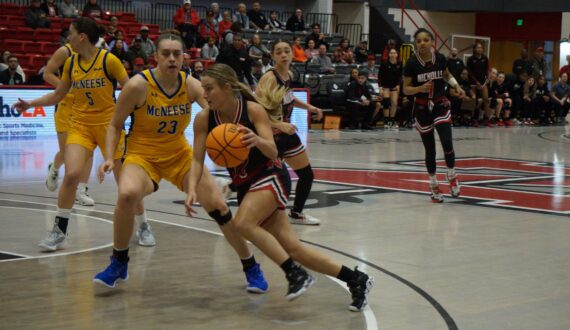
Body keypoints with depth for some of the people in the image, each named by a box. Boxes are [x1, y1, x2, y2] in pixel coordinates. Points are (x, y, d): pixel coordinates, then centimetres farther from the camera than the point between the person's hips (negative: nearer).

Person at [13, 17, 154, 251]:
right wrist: (30, 104, 3)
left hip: (108, 125, -3)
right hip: (80, 124, 3)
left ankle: (143, 227, 22)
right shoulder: (70, 63, 4)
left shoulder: (108, 60, -10)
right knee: (71, 174, -15)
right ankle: (59, 232, -4)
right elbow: (58, 95, 14)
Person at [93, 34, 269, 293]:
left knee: (218, 206, -4)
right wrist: (109, 158, -20)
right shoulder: (138, 85, -17)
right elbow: (115, 126, -6)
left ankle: (251, 267, 16)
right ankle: (119, 264, -10)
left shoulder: (191, 85, -9)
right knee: (127, 194, -34)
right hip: (142, 155, -3)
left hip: (180, 155, 3)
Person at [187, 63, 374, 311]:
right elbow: (197, 160, -8)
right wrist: (192, 189, -25)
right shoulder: (203, 120, -7)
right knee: (292, 248, 1)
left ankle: (296, 273, -20)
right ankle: (356, 280, 11)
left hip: (270, 176, -5)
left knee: (243, 223, -31)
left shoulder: (253, 110, -17)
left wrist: (257, 140, -43)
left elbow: (273, 153, -21)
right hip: (244, 185, 5)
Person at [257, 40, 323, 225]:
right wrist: (279, 125, -41)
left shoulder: (289, 75, 2)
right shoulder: (269, 78, -23)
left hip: (287, 133, 9)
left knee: (307, 175, 20)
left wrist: (307, 107, 12)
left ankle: (296, 214, 39)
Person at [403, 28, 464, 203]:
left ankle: (452, 176, 12)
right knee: (430, 149, 4)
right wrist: (420, 88, -26)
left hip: (441, 105, 1)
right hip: (422, 108, -1)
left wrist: (456, 86, -2)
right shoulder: (412, 63, -13)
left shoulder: (440, 59, -7)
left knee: (447, 144, -14)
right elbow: (406, 89, -8)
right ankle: (433, 185, 23)